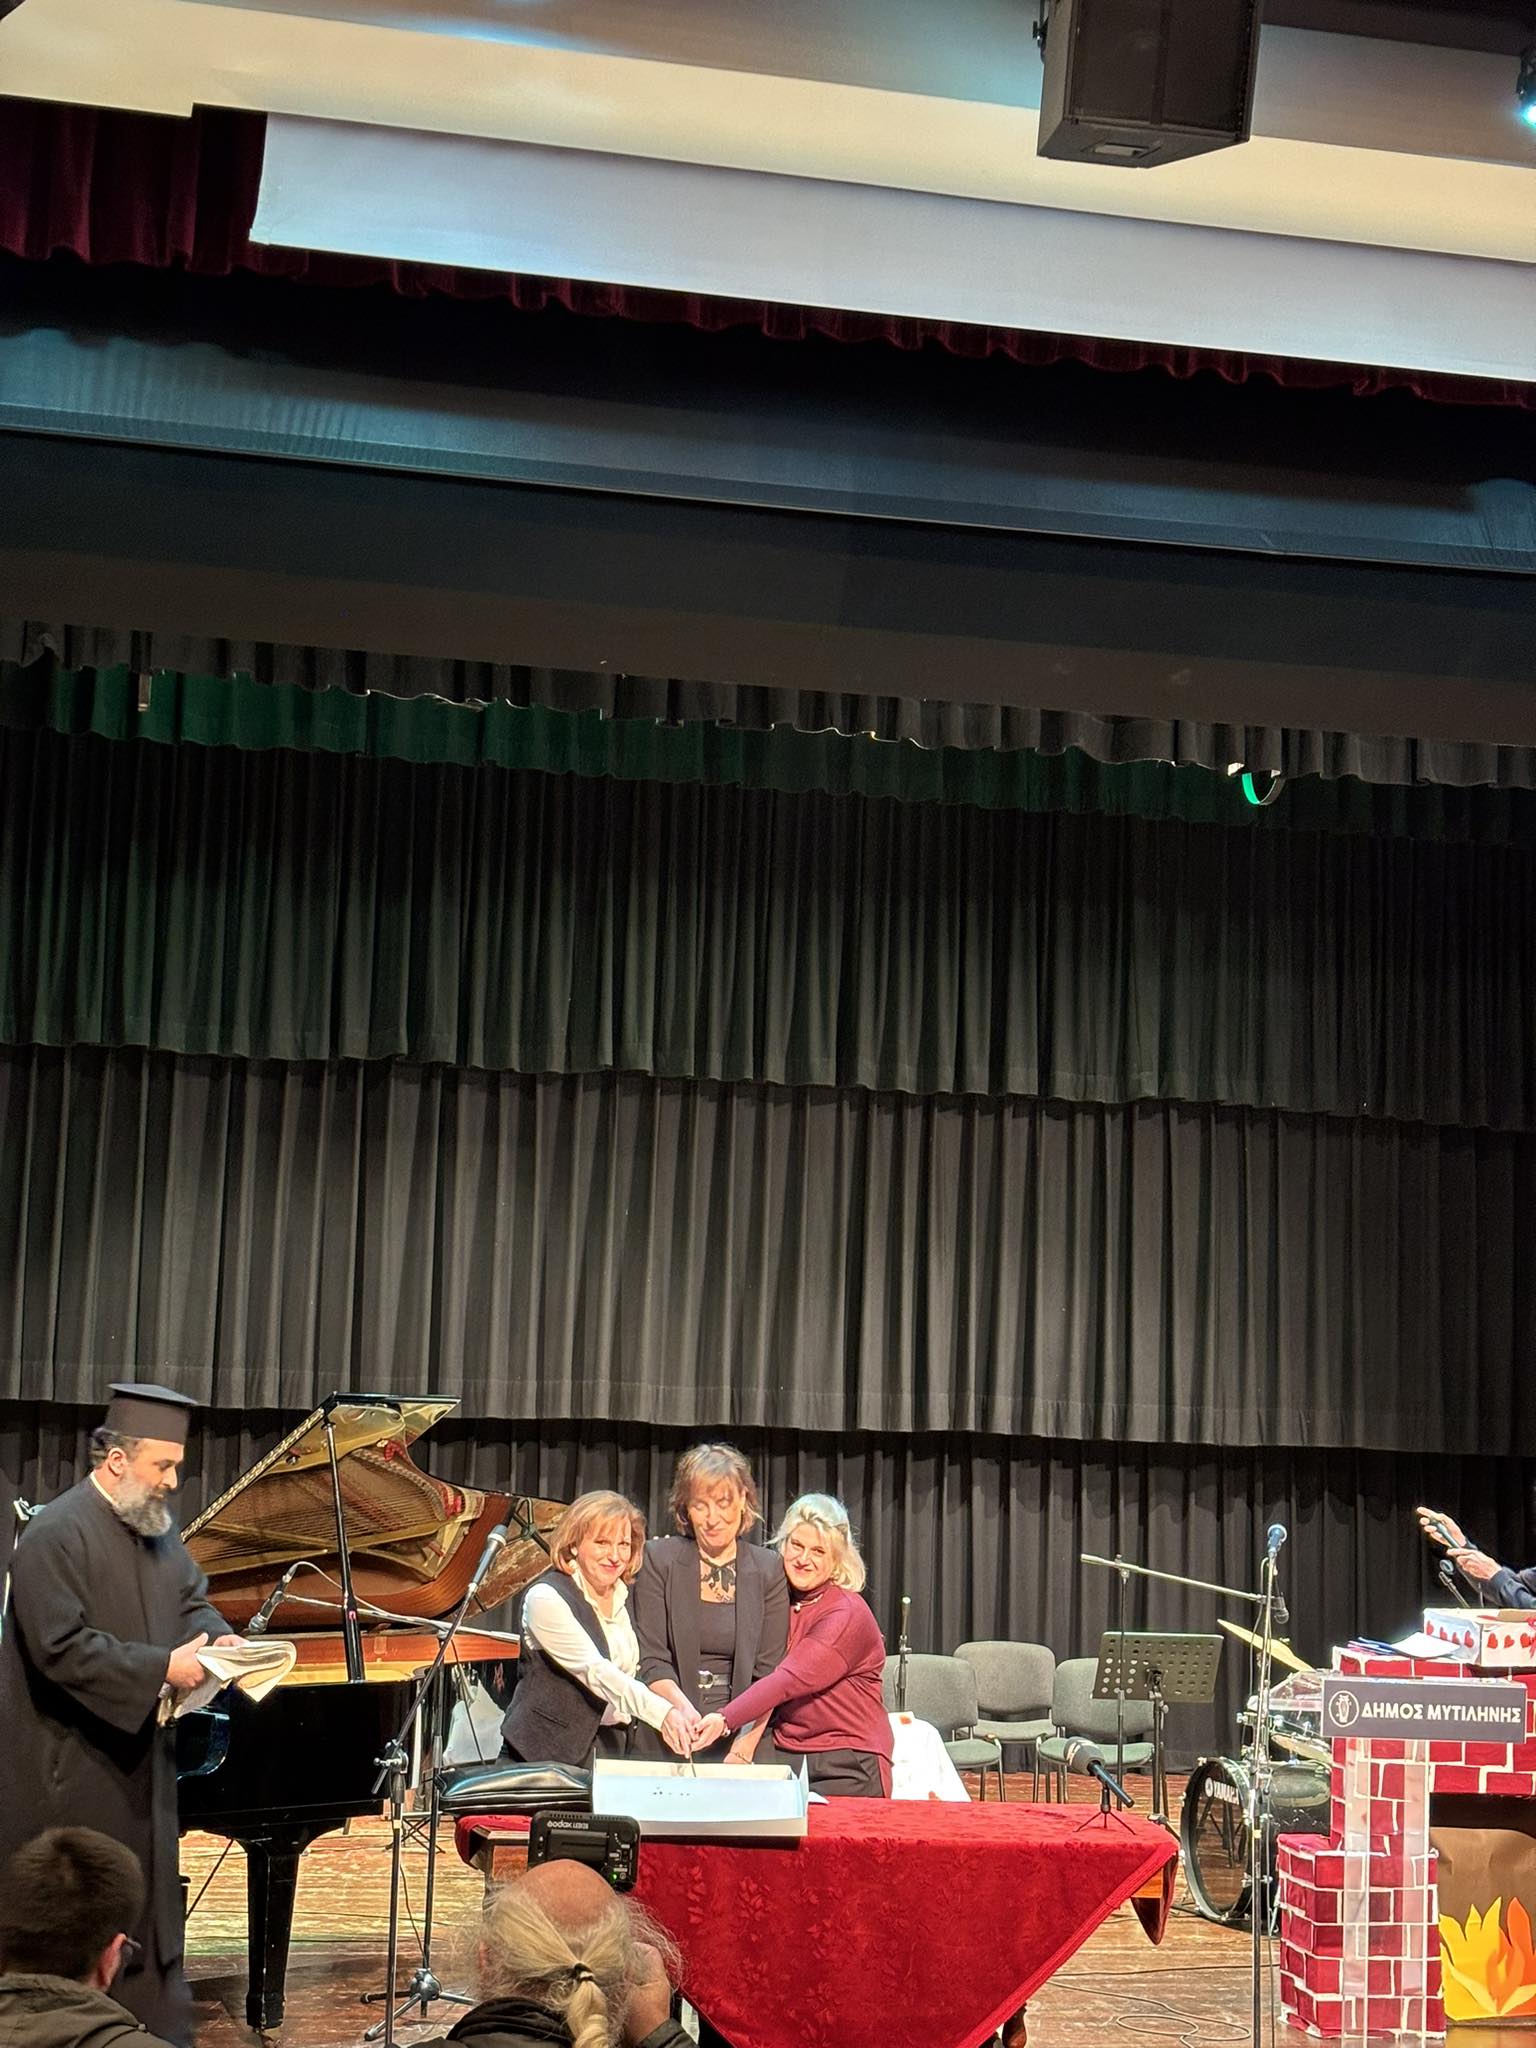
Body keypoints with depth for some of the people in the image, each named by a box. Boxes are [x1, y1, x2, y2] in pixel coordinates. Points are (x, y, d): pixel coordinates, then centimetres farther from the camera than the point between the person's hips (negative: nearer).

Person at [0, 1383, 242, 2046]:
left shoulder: (156, 1528, 9)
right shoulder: (55, 1536, -18)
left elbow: (191, 1600, 15)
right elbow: (62, 1649, -25)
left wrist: (218, 1638, -7)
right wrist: (161, 1667, -26)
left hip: (138, 1756, 8)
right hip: (72, 1771, -8)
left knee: (150, 1912, 14)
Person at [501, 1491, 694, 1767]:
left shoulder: (626, 1596, 7)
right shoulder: (546, 1598, -15)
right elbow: (595, 1671, -26)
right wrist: (661, 1713, -37)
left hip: (613, 1748, 6)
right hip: (547, 1752, -6)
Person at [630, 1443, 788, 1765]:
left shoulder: (768, 1570, 4)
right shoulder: (659, 1559, 2)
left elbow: (768, 1673, 0)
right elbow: (651, 1661, -2)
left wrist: (743, 1751, -11)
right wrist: (684, 1709, -21)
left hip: (741, 1737, 1)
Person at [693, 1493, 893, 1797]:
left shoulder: (846, 1614, -13)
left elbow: (791, 1680, -24)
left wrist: (725, 1720, -35)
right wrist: (743, 1745, -7)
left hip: (846, 1768, -5)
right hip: (787, 1758, 6)